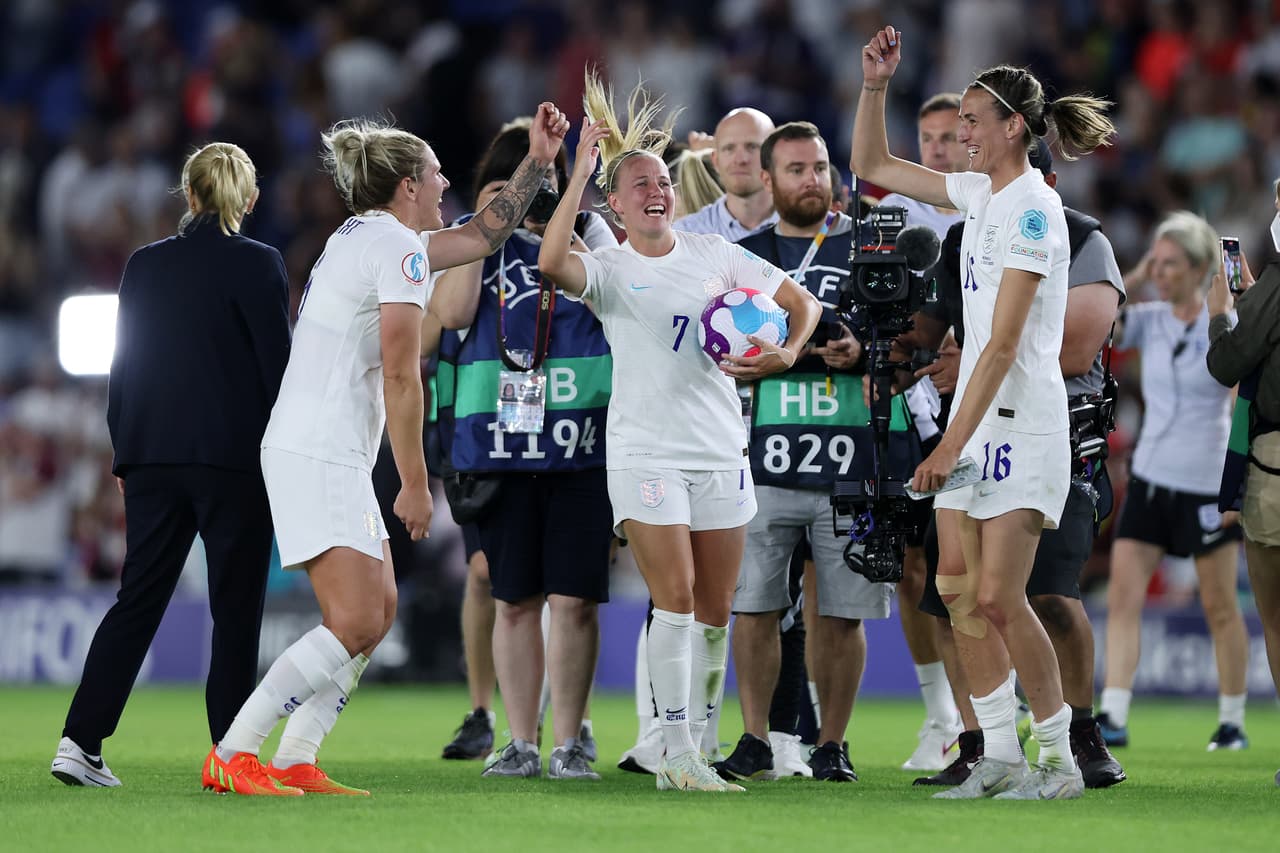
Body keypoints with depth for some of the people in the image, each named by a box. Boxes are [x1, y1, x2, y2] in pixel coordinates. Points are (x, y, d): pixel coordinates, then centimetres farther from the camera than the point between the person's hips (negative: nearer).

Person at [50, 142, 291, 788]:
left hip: (153, 460, 4)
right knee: (235, 608, 3)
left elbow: (124, 365, 10)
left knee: (137, 600, 7)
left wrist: (125, 453, 17)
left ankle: (81, 740, -2)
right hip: (235, 459, -4)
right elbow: (278, 367, -8)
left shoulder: (145, 266, 6)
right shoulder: (258, 266, -7)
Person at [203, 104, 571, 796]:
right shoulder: (399, 247, -11)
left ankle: (295, 763, 7)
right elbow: (400, 377, -15)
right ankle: (231, 755, -13)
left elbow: (483, 235, 34)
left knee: (380, 609, 10)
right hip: (319, 457, -11)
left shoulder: (366, 237, 19)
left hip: (332, 456, 11)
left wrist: (537, 161, 30)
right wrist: (415, 484, -12)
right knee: (354, 623, -15)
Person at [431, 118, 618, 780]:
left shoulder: (590, 232, 9)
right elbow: (451, 313, -6)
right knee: (515, 601, 4)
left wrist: (559, 229, -11)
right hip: (496, 446, 1)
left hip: (581, 445, -1)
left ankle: (570, 743, 4)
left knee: (574, 600, -3)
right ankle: (521, 743, 10)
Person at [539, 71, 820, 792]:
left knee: (715, 611, 5)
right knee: (676, 600, -13)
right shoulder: (608, 269, -1)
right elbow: (553, 264, -24)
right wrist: (580, 174, -22)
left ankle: (696, 746, 16)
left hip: (721, 452, 4)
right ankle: (677, 755, -9)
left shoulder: (715, 254, 9)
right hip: (645, 454, -4)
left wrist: (786, 354, -5)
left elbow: (803, 301, 15)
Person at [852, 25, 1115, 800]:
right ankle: (1001, 758, 10)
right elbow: (874, 166, 23)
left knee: (999, 598, -12)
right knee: (959, 589, 5)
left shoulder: (1032, 209, -16)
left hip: (1022, 423, -9)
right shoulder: (981, 193, 10)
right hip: (978, 418, 9)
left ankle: (1060, 759, -2)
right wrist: (876, 86, 8)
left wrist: (952, 445, -23)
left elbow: (1003, 343, -21)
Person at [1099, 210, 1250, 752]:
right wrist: (1133, 279, -7)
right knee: (1123, 595, -8)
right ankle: (1113, 717, -12)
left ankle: (1232, 722, 16)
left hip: (1208, 484, -4)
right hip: (1150, 477, 4)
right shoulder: (1149, 321, 3)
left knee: (1220, 607, 5)